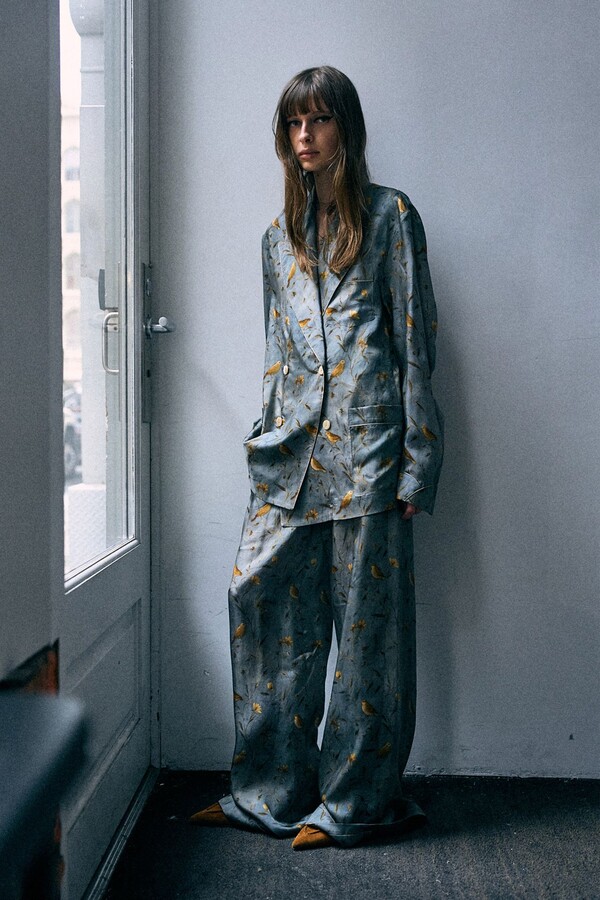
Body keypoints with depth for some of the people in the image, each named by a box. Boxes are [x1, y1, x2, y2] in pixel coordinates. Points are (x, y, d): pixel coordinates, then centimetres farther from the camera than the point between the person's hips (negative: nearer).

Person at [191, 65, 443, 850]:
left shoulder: (389, 215, 4)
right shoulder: (279, 236, 20)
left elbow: (415, 336, -2)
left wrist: (418, 456, -8)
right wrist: (268, 438, 16)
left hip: (366, 439, -5)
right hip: (291, 445, 6)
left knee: (366, 615, 0)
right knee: (261, 594, 1)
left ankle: (354, 801, 12)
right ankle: (272, 789, 14)